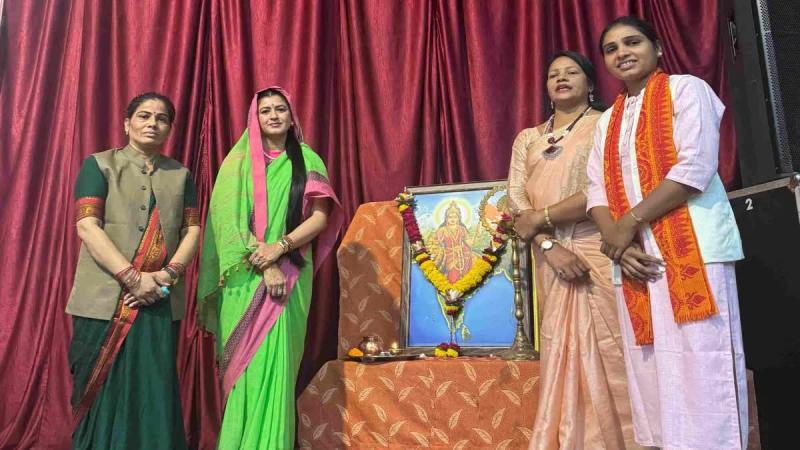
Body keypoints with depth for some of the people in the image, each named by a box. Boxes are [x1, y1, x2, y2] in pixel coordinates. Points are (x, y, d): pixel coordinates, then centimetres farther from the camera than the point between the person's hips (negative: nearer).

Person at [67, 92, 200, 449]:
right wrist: (132, 277, -16)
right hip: (105, 299, -2)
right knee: (104, 392, 4)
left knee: (156, 392, 4)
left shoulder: (180, 174, 14)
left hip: (161, 301, 2)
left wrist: (168, 275, -11)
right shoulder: (99, 165, 5)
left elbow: (192, 229, 6)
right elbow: (87, 225, -7)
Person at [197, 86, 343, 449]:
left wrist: (279, 248, -15)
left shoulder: (307, 160, 9)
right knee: (247, 364, 0)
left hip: (290, 278, 1)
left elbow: (320, 217, 0)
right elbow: (229, 219, -3)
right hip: (246, 277, 0)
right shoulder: (238, 161, 7)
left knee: (278, 362, -2)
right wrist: (263, 265, -13)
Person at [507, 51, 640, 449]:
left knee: (608, 349, -6)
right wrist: (548, 245, -11)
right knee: (562, 351, 5)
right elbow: (515, 197, 5)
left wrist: (542, 216, -10)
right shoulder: (527, 139, 18)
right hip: (552, 258, 4)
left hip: (600, 250, -3)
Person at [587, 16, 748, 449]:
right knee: (650, 371, 6)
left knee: (699, 371, -7)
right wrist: (617, 242, -7)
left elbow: (696, 168, -9)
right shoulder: (607, 121, 21)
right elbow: (597, 191, 10)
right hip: (635, 260, 5)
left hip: (692, 250, -5)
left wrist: (631, 222, -11)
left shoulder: (686, 89, 5)